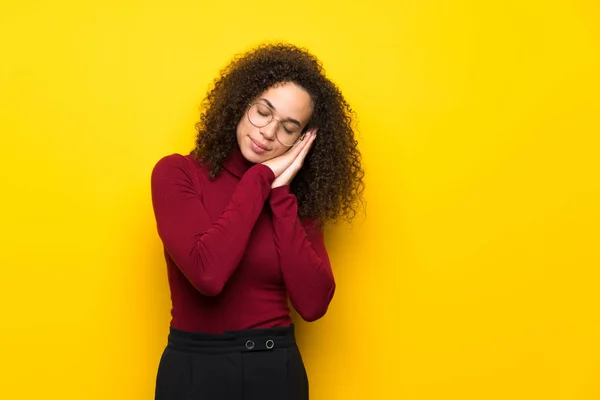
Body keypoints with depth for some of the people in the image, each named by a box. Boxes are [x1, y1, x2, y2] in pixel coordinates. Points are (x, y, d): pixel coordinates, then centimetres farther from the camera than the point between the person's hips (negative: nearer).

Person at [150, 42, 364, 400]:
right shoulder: (178, 173, -7)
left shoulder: (299, 199, 1)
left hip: (277, 367, 3)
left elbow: (313, 303, -13)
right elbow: (207, 273, -23)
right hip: (195, 366, -2)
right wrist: (258, 180, -15)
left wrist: (281, 194, -11)